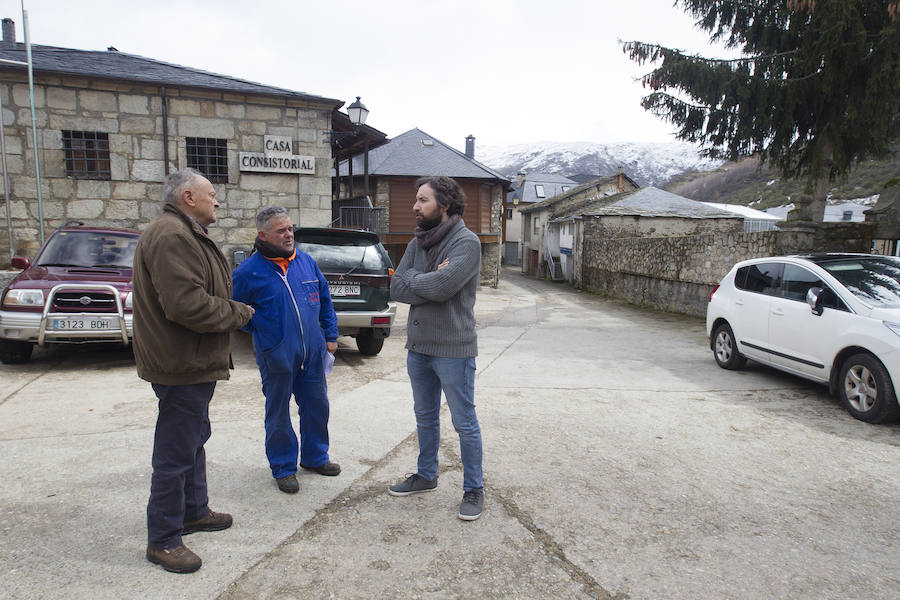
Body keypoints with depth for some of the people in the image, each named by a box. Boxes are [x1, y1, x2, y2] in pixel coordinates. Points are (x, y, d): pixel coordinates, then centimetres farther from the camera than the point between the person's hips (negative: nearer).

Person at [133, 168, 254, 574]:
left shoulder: (187, 235, 17)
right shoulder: (170, 237, -20)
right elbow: (187, 304, -29)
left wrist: (232, 307, 7)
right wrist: (238, 313, -15)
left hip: (193, 364, 12)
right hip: (182, 367, -12)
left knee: (193, 440, 23)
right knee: (176, 453, -1)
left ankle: (194, 511, 39)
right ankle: (162, 540, 12)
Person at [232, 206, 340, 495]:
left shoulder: (306, 261, 5)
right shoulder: (249, 271, -9)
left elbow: (324, 298, 15)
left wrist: (330, 335, 12)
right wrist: (260, 331, 1)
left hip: (312, 353, 5)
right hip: (276, 357, -4)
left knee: (317, 406, 15)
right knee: (278, 414, 8)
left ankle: (315, 456, 34)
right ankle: (283, 468, 24)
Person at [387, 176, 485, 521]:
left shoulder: (466, 242, -14)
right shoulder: (417, 244, 8)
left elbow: (442, 286, -28)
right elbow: (396, 289, -2)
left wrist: (411, 278, -10)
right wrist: (431, 282, -16)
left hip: (453, 349, -7)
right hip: (418, 346, 7)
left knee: (464, 423, 5)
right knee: (425, 417, 21)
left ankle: (473, 489, 20)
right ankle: (426, 476, 38)